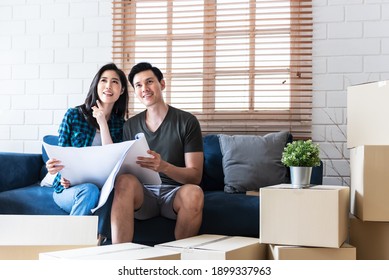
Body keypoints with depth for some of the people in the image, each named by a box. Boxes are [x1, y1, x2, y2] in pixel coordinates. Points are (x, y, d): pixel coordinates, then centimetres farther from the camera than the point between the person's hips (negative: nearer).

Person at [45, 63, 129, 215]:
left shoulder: (120, 125, 8)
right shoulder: (73, 115, 2)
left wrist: (103, 123, -10)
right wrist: (64, 176, -20)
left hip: (103, 187, 2)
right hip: (69, 187, -1)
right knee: (89, 191, -36)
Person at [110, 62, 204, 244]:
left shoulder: (187, 121, 1)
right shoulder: (130, 125, 13)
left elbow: (195, 176, -5)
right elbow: (123, 166, 11)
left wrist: (164, 166, -25)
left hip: (175, 192, -2)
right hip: (143, 192, 2)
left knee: (194, 193, -36)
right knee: (125, 181, -32)